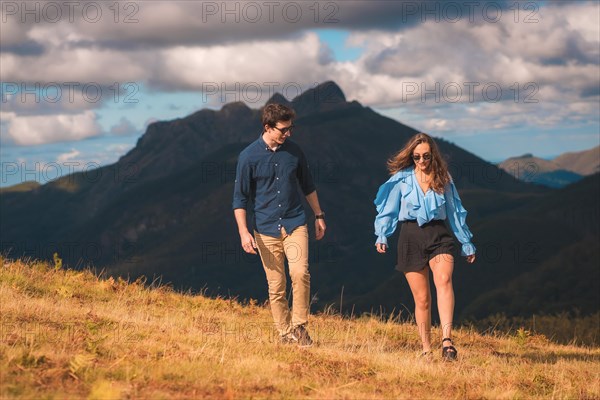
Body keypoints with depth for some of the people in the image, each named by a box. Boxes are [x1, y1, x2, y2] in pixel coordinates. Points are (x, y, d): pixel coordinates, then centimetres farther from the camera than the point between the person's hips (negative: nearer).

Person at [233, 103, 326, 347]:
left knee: (300, 272, -19)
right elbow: (240, 198, -2)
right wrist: (243, 232, -10)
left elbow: (308, 186, 19)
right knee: (276, 286, 2)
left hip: (295, 224, 1)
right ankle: (285, 334, 13)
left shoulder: (294, 151, 4)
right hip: (267, 230, -1)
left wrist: (319, 215, 20)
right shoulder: (249, 157, -5)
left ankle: (299, 326, -4)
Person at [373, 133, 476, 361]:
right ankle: (426, 348, 14)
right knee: (422, 298, 0)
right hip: (411, 237, 0)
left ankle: (447, 340, -38)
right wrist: (382, 236, -8)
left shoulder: (443, 179, 9)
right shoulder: (401, 178, 5)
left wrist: (467, 244, 20)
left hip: (438, 235, 0)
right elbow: (389, 209, 6)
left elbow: (455, 212, 16)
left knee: (444, 280, -27)